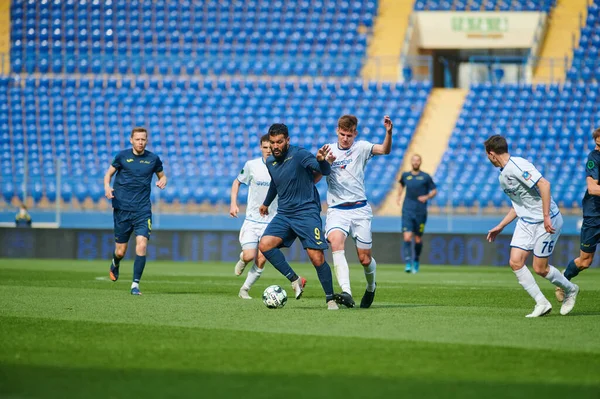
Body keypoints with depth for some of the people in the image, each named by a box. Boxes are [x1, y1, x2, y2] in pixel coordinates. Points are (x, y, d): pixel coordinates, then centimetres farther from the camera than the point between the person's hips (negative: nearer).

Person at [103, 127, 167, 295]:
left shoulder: (153, 159, 3)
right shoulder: (122, 156, 1)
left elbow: (162, 175, 18)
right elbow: (109, 173, 11)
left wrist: (163, 181, -6)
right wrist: (107, 187, -10)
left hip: (143, 210, 0)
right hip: (122, 209, 0)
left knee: (141, 244, -18)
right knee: (120, 251, 4)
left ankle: (135, 284, -11)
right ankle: (115, 264, 41)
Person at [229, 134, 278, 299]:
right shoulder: (252, 165, -4)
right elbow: (237, 182, 12)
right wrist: (233, 203, 0)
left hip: (271, 222, 0)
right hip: (252, 219, 0)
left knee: (261, 260, -5)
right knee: (249, 256, -14)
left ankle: (245, 289, 13)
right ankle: (242, 260, 24)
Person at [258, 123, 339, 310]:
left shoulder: (299, 155, -11)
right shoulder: (270, 162, 9)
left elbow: (325, 171, -22)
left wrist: (321, 161, -45)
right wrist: (266, 203, 45)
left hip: (307, 212, -6)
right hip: (284, 214, 6)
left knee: (317, 258, -12)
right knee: (264, 245, -17)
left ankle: (330, 299, 5)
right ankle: (295, 280, -4)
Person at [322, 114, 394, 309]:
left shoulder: (361, 148, 2)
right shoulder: (328, 150, 8)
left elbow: (384, 150, -15)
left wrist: (389, 132, -34)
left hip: (359, 209, 0)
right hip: (336, 210, 0)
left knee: (365, 259, 3)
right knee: (336, 242, -30)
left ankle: (371, 287, 38)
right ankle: (346, 293, -41)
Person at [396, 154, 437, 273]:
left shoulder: (425, 177, 0)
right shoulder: (405, 175, 8)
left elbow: (434, 191, 7)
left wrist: (427, 197, -11)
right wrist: (399, 196, 18)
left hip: (420, 212, -1)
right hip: (407, 211, 1)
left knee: (418, 239, 8)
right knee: (407, 237, -14)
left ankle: (416, 260, 31)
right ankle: (408, 263, -16)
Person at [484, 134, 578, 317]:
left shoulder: (517, 165, -20)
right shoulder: (503, 175, 12)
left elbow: (544, 184, -29)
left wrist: (546, 217, -30)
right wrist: (500, 226, 21)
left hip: (547, 221, -9)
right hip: (526, 222, 9)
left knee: (539, 268, -4)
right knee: (515, 262, -6)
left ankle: (570, 290, 23)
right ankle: (542, 303, 2)